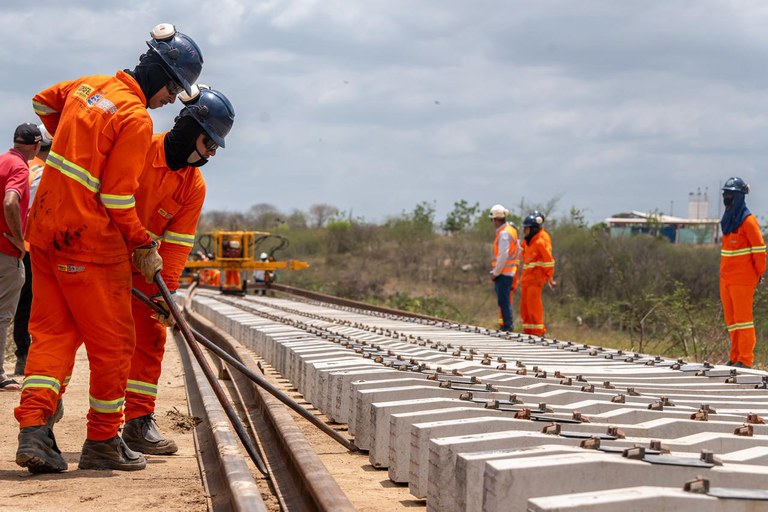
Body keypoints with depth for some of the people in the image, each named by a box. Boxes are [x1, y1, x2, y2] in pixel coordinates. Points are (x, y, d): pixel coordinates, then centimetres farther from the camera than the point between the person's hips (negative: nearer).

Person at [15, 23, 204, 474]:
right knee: (112, 342, 5)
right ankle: (103, 443, 13)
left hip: (46, 230, 8)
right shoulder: (137, 119, -16)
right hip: (90, 241, -8)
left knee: (52, 330, 10)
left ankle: (33, 429, -3)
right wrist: (143, 246, -6)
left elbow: (43, 101, 31)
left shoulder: (87, 85, 9)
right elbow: (118, 197, -18)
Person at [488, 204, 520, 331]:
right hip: (510, 271, 10)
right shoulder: (511, 229, 14)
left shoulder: (504, 233, -17)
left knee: (503, 300, -6)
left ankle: (507, 325, -5)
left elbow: (503, 255, -21)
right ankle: (509, 323, 21)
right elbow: (518, 251, 19)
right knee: (505, 300, 16)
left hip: (503, 272, -10)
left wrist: (495, 273, -15)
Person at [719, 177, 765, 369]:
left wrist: (759, 273, -7)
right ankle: (735, 357, 18)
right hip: (726, 278, 9)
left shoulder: (747, 220, -12)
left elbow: (759, 248, -12)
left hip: (743, 279, -9)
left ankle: (745, 360, -2)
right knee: (731, 319, 12)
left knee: (743, 318, -5)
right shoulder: (728, 219, 14)